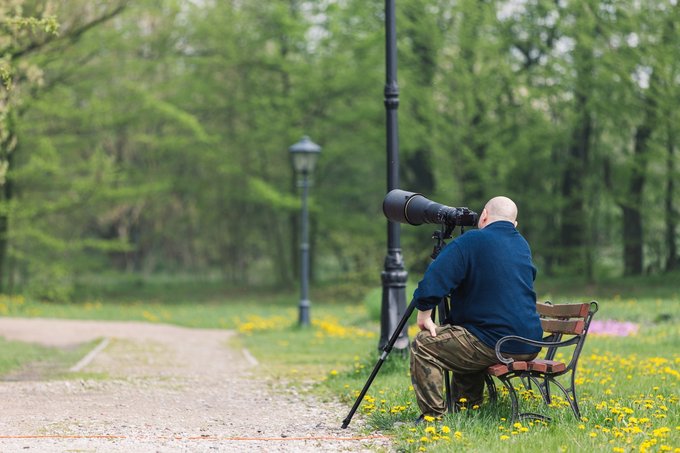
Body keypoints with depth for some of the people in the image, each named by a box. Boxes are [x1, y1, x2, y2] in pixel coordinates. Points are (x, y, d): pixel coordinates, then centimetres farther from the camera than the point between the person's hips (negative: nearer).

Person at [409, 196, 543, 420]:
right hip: (529, 346, 8)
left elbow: (434, 278, -18)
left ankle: (434, 417, -6)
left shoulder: (473, 241, -7)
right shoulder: (523, 246, 17)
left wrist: (424, 313, -3)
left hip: (494, 344, -8)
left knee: (423, 345, -1)